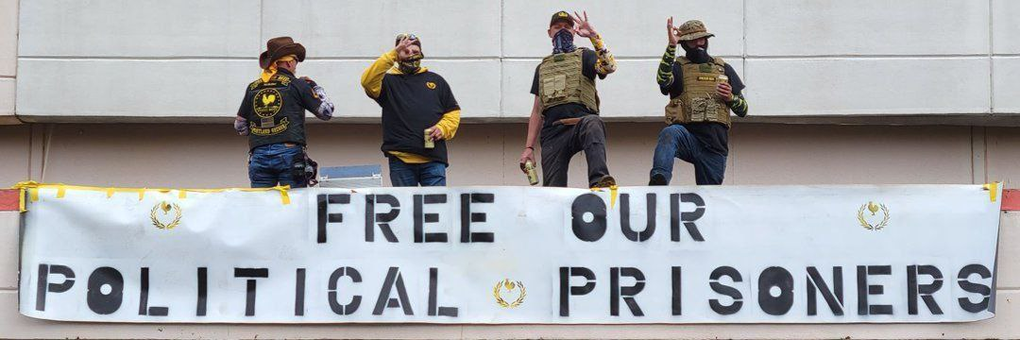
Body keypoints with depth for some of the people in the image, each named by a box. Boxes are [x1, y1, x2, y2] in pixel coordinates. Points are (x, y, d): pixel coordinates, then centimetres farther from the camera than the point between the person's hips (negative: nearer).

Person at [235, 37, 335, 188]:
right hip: (289, 152, -3)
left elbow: (239, 126, 16)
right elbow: (326, 112, 9)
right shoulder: (297, 85, 3)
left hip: (258, 155, 3)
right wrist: (315, 87, 23)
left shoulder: (252, 88, 13)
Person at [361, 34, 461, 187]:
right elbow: (368, 81, -12)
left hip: (433, 158, 1)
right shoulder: (388, 81, 10)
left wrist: (443, 128, -2)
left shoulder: (436, 80, 19)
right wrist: (393, 54, -15)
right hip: (400, 160, -1)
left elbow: (453, 111, 19)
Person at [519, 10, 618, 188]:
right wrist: (529, 148, 17)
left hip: (580, 123, -5)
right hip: (552, 133, 5)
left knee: (592, 123, -41)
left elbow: (609, 67, -9)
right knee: (553, 192, -10)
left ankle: (600, 181, -57)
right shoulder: (542, 68, 27)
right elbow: (537, 111, 26)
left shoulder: (584, 56, 14)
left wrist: (593, 35, -16)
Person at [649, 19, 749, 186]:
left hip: (715, 144, 4)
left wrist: (731, 98, -3)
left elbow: (743, 110, 19)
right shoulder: (678, 67, 9)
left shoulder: (723, 69, 18)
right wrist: (671, 46, -22)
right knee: (669, 134, -38)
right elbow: (663, 80, -17)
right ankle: (659, 179, -59)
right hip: (687, 133, -4)